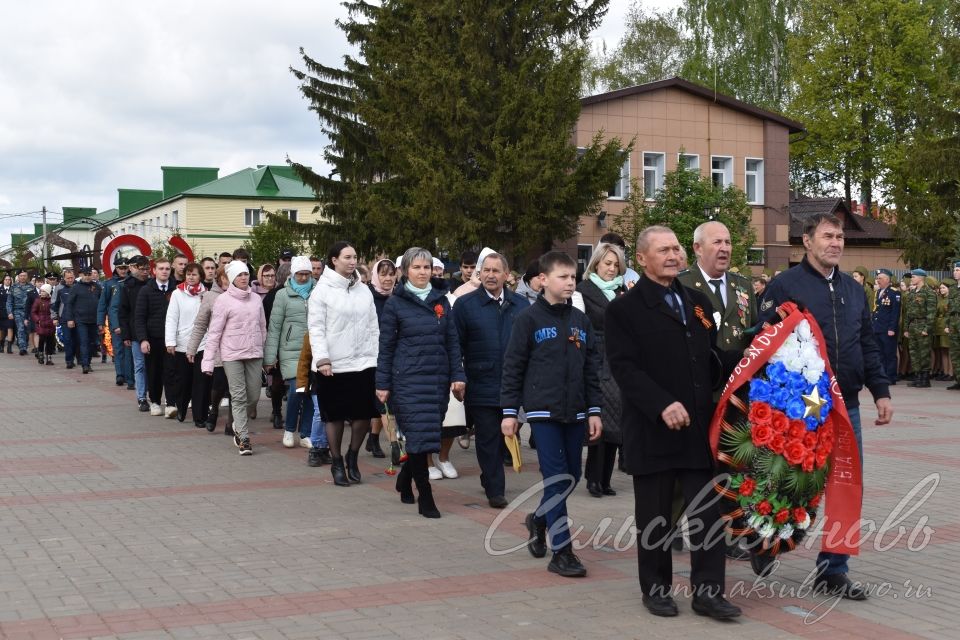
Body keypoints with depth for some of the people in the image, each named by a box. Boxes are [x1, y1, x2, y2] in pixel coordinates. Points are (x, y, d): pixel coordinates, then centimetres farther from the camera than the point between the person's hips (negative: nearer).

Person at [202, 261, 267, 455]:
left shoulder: (256, 299, 9)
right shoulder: (224, 300, -5)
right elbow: (214, 332, -6)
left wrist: (263, 351, 13)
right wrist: (208, 361, -10)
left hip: (254, 354, 4)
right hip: (232, 355, -4)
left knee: (254, 396, 7)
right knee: (239, 397, -5)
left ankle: (238, 426, 32)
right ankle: (243, 438, 1)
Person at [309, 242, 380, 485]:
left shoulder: (364, 290, 10)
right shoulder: (323, 290, -4)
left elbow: (373, 327, 13)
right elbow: (316, 328, -8)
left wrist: (377, 358, 6)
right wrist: (322, 359, -17)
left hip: (363, 363, 4)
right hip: (333, 365, -4)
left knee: (364, 414, 2)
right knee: (335, 416, 6)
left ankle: (353, 456, 24)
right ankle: (337, 463, 20)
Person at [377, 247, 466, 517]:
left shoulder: (441, 301, 11)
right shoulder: (395, 303, 1)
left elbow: (453, 341, 12)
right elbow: (386, 346, 2)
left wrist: (458, 376, 4)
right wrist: (383, 384, -2)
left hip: (438, 378, 4)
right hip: (408, 379, -4)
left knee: (428, 436, 7)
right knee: (420, 436, -9)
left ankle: (404, 480, 31)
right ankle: (426, 499, -2)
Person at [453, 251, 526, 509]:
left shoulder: (521, 305, 7)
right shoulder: (465, 304, -1)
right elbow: (456, 345, 0)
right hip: (481, 387, -3)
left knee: (507, 436, 13)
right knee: (488, 438, 1)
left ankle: (491, 479, 31)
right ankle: (495, 490, 7)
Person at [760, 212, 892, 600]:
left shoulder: (853, 289, 14)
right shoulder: (785, 286, -5)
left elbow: (868, 346, 17)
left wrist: (881, 391, 10)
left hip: (846, 407, 5)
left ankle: (833, 571, 14)